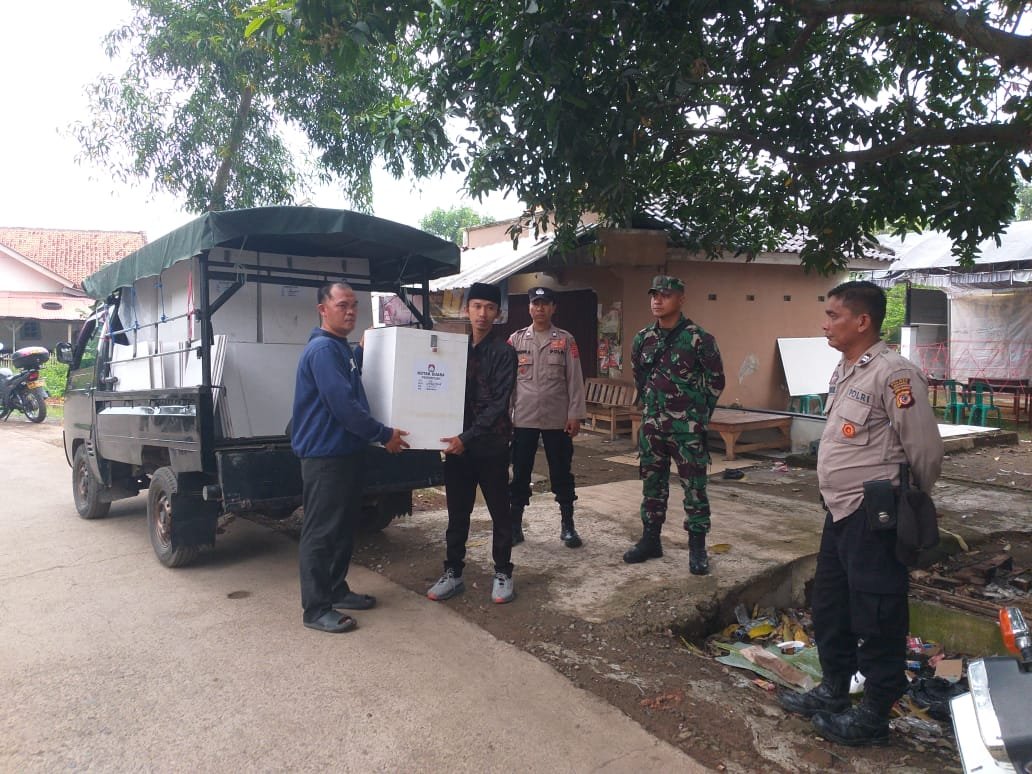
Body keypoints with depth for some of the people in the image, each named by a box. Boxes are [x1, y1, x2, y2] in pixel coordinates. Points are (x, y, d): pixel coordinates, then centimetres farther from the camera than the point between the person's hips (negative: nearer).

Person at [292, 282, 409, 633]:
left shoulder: (342, 348, 13)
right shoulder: (322, 349, -18)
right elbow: (343, 406, -24)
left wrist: (364, 350, 20)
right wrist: (384, 435, -17)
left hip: (346, 451, 10)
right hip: (325, 455, -10)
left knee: (344, 527, 18)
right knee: (320, 532, -2)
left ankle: (337, 590, 31)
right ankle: (316, 609, 6)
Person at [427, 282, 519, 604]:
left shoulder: (503, 352, -7)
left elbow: (498, 404, -14)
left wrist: (468, 437, -21)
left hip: (491, 445, -4)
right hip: (457, 443, 4)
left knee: (499, 513, 8)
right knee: (457, 513, 11)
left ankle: (502, 573, 21)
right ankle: (453, 573, 23)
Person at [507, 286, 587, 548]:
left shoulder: (565, 340, 1)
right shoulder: (516, 339, 5)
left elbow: (575, 379, -1)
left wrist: (575, 415, -6)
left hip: (557, 419, -1)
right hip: (523, 418, 1)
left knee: (561, 473, 8)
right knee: (520, 473, 8)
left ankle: (567, 525, 21)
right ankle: (515, 525, 19)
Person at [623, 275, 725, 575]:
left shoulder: (698, 338, -10)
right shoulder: (642, 339, 5)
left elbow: (716, 380, -2)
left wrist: (699, 414, 2)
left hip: (687, 429, -5)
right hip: (651, 426, 5)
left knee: (694, 488, 2)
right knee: (652, 484, 13)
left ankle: (697, 548, 13)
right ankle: (650, 540, 25)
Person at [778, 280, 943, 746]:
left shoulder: (893, 374, -18)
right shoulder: (844, 371, 10)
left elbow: (925, 449, -14)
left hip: (874, 518, -9)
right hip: (840, 511, 9)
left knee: (875, 616, 4)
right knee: (829, 606, 19)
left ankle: (874, 714, 20)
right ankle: (833, 690, 37)